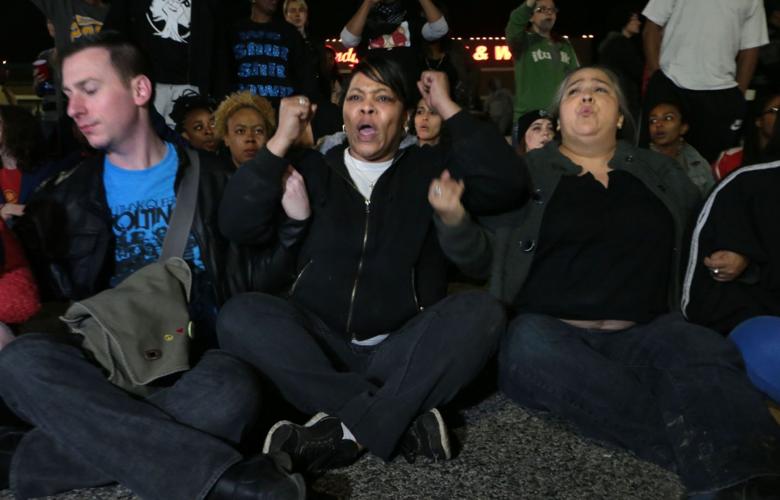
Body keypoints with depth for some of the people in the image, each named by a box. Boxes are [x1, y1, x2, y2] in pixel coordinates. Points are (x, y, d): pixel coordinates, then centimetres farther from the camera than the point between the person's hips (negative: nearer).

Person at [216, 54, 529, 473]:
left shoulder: (429, 168, 10)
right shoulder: (313, 169, 10)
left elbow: (507, 185, -8)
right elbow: (237, 226, -3)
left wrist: (448, 109, -6)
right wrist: (280, 141, -9)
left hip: (403, 351, 0)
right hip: (319, 349, 1)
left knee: (480, 311, -27)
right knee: (240, 315, -26)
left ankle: (347, 431, -30)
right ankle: (403, 421, -29)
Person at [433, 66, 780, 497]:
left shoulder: (661, 172, 19)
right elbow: (481, 259, 6)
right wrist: (454, 221, -11)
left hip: (646, 332, 2)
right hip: (549, 330, -2)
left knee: (705, 353, -28)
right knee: (530, 346, -35)